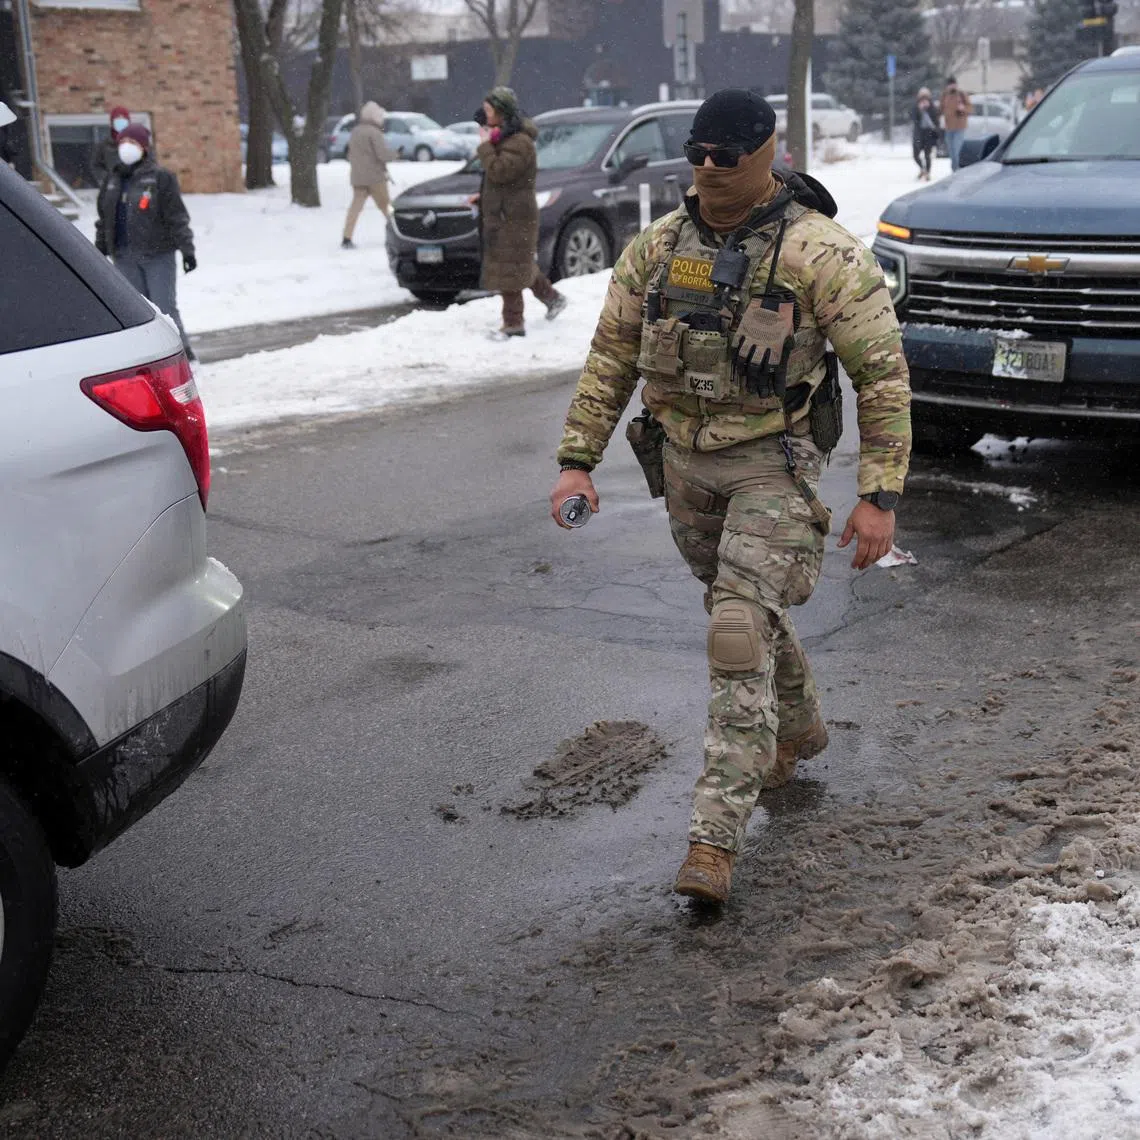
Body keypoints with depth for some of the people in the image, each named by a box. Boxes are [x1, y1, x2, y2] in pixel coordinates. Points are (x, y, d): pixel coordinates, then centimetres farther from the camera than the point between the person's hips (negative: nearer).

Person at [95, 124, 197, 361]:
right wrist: (100, 249, 19)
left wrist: (186, 249, -12)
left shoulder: (161, 178, -5)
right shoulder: (112, 181, 12)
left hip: (158, 255, -5)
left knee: (165, 308, -6)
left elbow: (177, 217, -7)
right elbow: (103, 218, 19)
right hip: (125, 258, 5)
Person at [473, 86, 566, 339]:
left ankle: (513, 323, -1)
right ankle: (553, 298, 33)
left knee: (509, 269, -6)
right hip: (500, 213, 10)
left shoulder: (520, 142, -18)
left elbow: (499, 172, -28)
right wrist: (483, 195, 16)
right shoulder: (504, 137, 15)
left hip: (513, 217, -10)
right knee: (522, 266, 19)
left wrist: (485, 146, -18)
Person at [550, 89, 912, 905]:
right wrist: (578, 459, 2)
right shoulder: (660, 245, 4)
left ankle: (716, 836, -13)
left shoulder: (818, 252, -13)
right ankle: (799, 730, 48)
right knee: (746, 611, 21)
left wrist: (880, 494, -17)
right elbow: (611, 356, 9)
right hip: (685, 459, 6)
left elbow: (883, 372, -11)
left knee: (741, 633, -15)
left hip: (772, 462, -6)